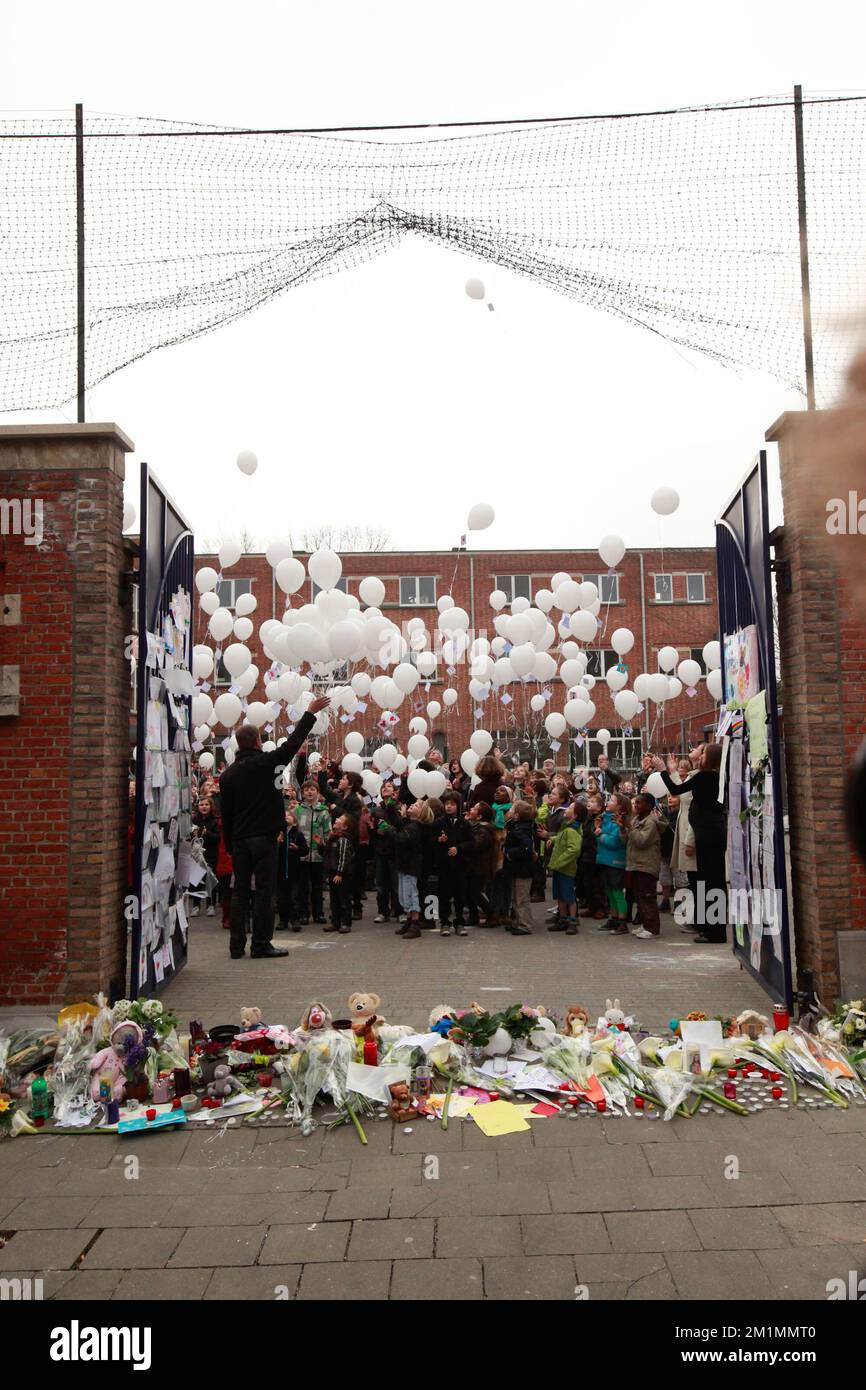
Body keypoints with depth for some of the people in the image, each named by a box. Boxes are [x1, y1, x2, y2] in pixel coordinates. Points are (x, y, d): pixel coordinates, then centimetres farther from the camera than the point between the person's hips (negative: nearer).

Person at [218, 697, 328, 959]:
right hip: (264, 837, -5)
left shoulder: (228, 774, 7)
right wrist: (310, 713, 5)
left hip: (239, 839, 5)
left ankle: (236, 945, 12)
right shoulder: (266, 763, -8)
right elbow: (293, 743, -3)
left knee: (240, 891, 9)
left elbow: (225, 814, 9)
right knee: (264, 891, 0)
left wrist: (230, 845, 15)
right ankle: (261, 945, 1)